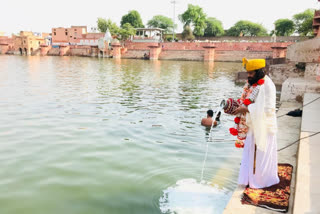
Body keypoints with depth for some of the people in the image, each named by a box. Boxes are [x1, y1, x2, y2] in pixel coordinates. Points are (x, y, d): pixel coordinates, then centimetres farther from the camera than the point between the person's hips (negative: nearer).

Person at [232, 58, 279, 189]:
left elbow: (268, 109, -24)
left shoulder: (267, 86, -19)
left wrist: (246, 109, -25)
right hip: (252, 126, 8)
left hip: (263, 127, -8)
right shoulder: (252, 84, 6)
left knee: (261, 155, 6)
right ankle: (251, 178, 30)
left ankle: (263, 180, 25)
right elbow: (246, 102, 14)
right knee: (250, 153, 15)